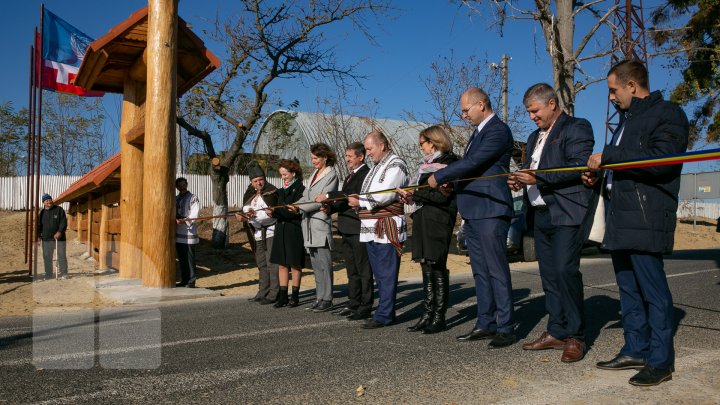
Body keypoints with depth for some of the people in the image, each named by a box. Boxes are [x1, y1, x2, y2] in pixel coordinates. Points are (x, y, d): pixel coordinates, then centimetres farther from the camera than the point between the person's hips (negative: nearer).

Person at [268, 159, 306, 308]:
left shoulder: (300, 189, -7)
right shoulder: (281, 191, 15)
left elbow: (295, 212, -16)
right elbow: (280, 211, 15)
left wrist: (275, 211, -20)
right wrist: (272, 212, -6)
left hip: (294, 230, -7)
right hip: (281, 230, 7)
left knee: (295, 264, 2)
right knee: (282, 264, 7)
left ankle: (295, 296, 11)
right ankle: (283, 296, 12)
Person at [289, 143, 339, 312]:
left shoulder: (331, 175, -6)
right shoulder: (315, 174, 18)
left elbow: (321, 200, -13)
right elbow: (306, 196, 15)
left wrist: (300, 207, -14)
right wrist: (295, 205, -4)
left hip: (321, 223, -8)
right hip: (309, 224, 8)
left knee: (324, 263, -4)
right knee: (316, 264, 11)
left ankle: (326, 299, 2)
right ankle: (319, 298, 17)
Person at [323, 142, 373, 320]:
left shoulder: (366, 174, -10)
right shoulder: (349, 176, 21)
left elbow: (354, 196, -22)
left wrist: (329, 197, -21)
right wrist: (331, 208, 3)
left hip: (359, 229, -10)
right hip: (347, 230, 10)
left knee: (363, 270, -2)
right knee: (352, 270, 16)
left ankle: (365, 307, 4)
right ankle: (353, 304, 24)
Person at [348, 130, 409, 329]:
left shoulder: (395, 165, -8)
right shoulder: (376, 166, 23)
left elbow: (385, 195, -17)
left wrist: (360, 202, -8)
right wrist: (358, 200, 3)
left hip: (387, 228, -10)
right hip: (371, 229, 10)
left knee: (386, 274, -6)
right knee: (379, 273, 13)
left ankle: (383, 315, -3)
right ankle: (386, 310, 21)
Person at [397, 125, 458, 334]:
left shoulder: (448, 163, -6)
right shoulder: (428, 164, 20)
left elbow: (441, 196, -15)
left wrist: (415, 193, -13)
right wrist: (410, 197, 1)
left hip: (438, 221, -8)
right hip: (423, 220, 8)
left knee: (437, 266, -4)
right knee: (426, 267, 9)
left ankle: (439, 316, 4)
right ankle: (428, 314, 15)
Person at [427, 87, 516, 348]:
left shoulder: (498, 131, -11)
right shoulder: (479, 131, 20)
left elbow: (472, 162, -20)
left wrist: (439, 177, -10)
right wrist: (451, 180, 3)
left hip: (490, 211, -10)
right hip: (472, 212, 10)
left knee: (497, 270, -5)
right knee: (480, 271, 13)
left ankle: (506, 328, 3)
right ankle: (485, 324, 21)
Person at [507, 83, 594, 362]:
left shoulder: (577, 128, -3)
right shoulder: (535, 137, 23)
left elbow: (579, 166, -16)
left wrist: (539, 178, -22)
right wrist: (520, 180, 4)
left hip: (567, 213, -8)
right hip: (540, 214, 8)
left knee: (565, 271, -13)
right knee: (549, 275, 9)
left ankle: (575, 337, -3)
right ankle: (556, 332, 17)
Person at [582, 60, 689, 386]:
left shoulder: (668, 114, -5)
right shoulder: (627, 120, 23)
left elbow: (660, 160, -20)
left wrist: (607, 157, -16)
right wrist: (600, 176, 10)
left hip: (645, 221, -9)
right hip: (619, 221, 9)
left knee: (653, 291, -4)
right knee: (628, 290, 12)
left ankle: (661, 360, 5)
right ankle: (636, 351, 22)